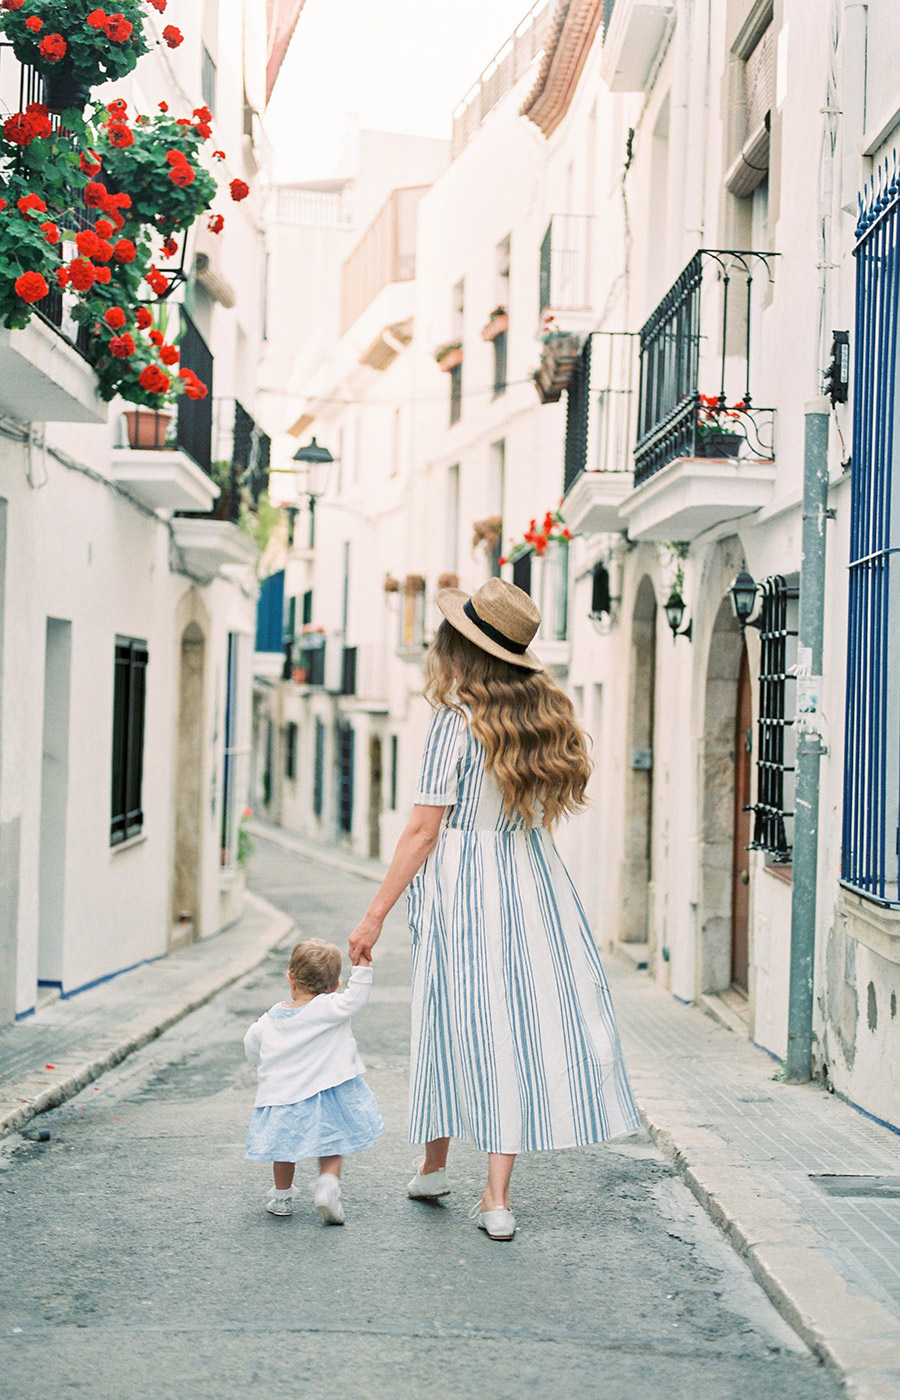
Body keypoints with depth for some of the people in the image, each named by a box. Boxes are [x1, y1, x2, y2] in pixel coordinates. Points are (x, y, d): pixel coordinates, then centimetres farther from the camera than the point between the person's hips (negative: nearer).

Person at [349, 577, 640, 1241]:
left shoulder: (458, 719, -11)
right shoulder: (549, 713, 5)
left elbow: (424, 830, -12)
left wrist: (376, 913, -8)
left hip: (461, 881, -4)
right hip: (534, 880, 4)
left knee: (454, 1019, 12)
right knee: (516, 1022, 4)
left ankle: (435, 1163, 29)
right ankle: (497, 1197, 3)